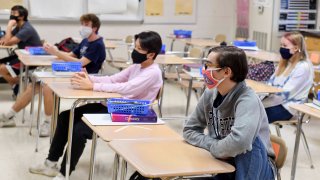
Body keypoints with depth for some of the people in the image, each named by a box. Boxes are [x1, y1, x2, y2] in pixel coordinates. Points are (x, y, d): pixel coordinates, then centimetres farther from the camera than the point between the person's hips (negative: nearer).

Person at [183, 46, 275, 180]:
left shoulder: (248, 100, -24)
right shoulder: (210, 94, -3)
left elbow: (239, 142, -41)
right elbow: (189, 130, 5)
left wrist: (214, 148, -21)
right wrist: (214, 145, -13)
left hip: (256, 168, -5)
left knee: (250, 142, -35)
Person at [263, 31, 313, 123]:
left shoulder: (303, 67, -13)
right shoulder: (285, 63, 14)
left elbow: (285, 94, -18)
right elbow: (270, 83, 12)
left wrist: (260, 104, -19)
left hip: (286, 106, -7)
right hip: (275, 101, 7)